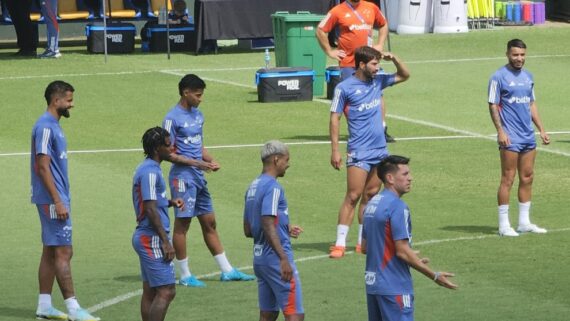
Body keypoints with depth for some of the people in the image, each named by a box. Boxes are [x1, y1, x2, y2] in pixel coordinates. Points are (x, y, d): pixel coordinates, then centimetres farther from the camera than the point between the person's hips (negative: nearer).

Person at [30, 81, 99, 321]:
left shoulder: (54, 126, 15)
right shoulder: (45, 127, -16)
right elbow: (42, 167, -20)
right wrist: (58, 202, -22)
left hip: (56, 199, 10)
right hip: (52, 199, -10)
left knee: (51, 251, 11)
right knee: (63, 252, -10)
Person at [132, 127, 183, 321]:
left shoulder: (148, 169, 16)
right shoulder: (150, 172, -15)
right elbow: (150, 210, -21)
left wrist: (170, 202, 12)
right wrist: (165, 242, -20)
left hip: (145, 238, 11)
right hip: (152, 239, -11)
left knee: (150, 291, 11)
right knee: (166, 292, -13)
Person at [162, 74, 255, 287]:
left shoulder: (197, 115, 14)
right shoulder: (173, 118, -12)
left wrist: (210, 160, 2)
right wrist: (195, 163, -20)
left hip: (198, 177, 9)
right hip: (183, 176, -9)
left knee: (209, 222, 12)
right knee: (182, 224, -2)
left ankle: (227, 270, 16)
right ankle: (184, 276, 4)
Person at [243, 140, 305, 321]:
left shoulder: (253, 187, 14)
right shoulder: (273, 187, -13)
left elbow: (248, 230, 19)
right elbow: (268, 226, -23)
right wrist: (283, 259, -25)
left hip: (260, 258, 9)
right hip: (275, 258, -9)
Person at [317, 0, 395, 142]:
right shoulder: (338, 12, -3)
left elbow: (383, 25, 25)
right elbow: (320, 31, 0)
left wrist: (380, 44, 12)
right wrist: (329, 51, -3)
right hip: (348, 63, -3)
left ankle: (383, 130, 2)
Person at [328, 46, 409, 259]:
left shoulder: (378, 81, 10)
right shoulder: (344, 88, -7)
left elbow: (404, 75, 24)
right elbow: (334, 119, -7)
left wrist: (393, 59, 4)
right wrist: (335, 150, -12)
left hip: (380, 151, 6)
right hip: (359, 153, -6)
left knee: (370, 196, 8)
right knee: (353, 197, -10)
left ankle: (363, 242, 12)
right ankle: (340, 244, -10)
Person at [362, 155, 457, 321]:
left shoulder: (372, 204, 12)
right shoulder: (398, 207, -16)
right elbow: (402, 251, -19)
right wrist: (435, 276, -12)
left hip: (372, 283, 9)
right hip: (394, 288, -9)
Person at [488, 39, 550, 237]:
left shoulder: (528, 77, 14)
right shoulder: (499, 77, -7)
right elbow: (493, 106, -9)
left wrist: (541, 129, 17)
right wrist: (500, 131, -18)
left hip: (528, 137, 7)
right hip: (510, 138, -7)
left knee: (527, 178, 9)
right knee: (508, 179, -5)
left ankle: (524, 222, 17)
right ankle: (504, 225, -1)